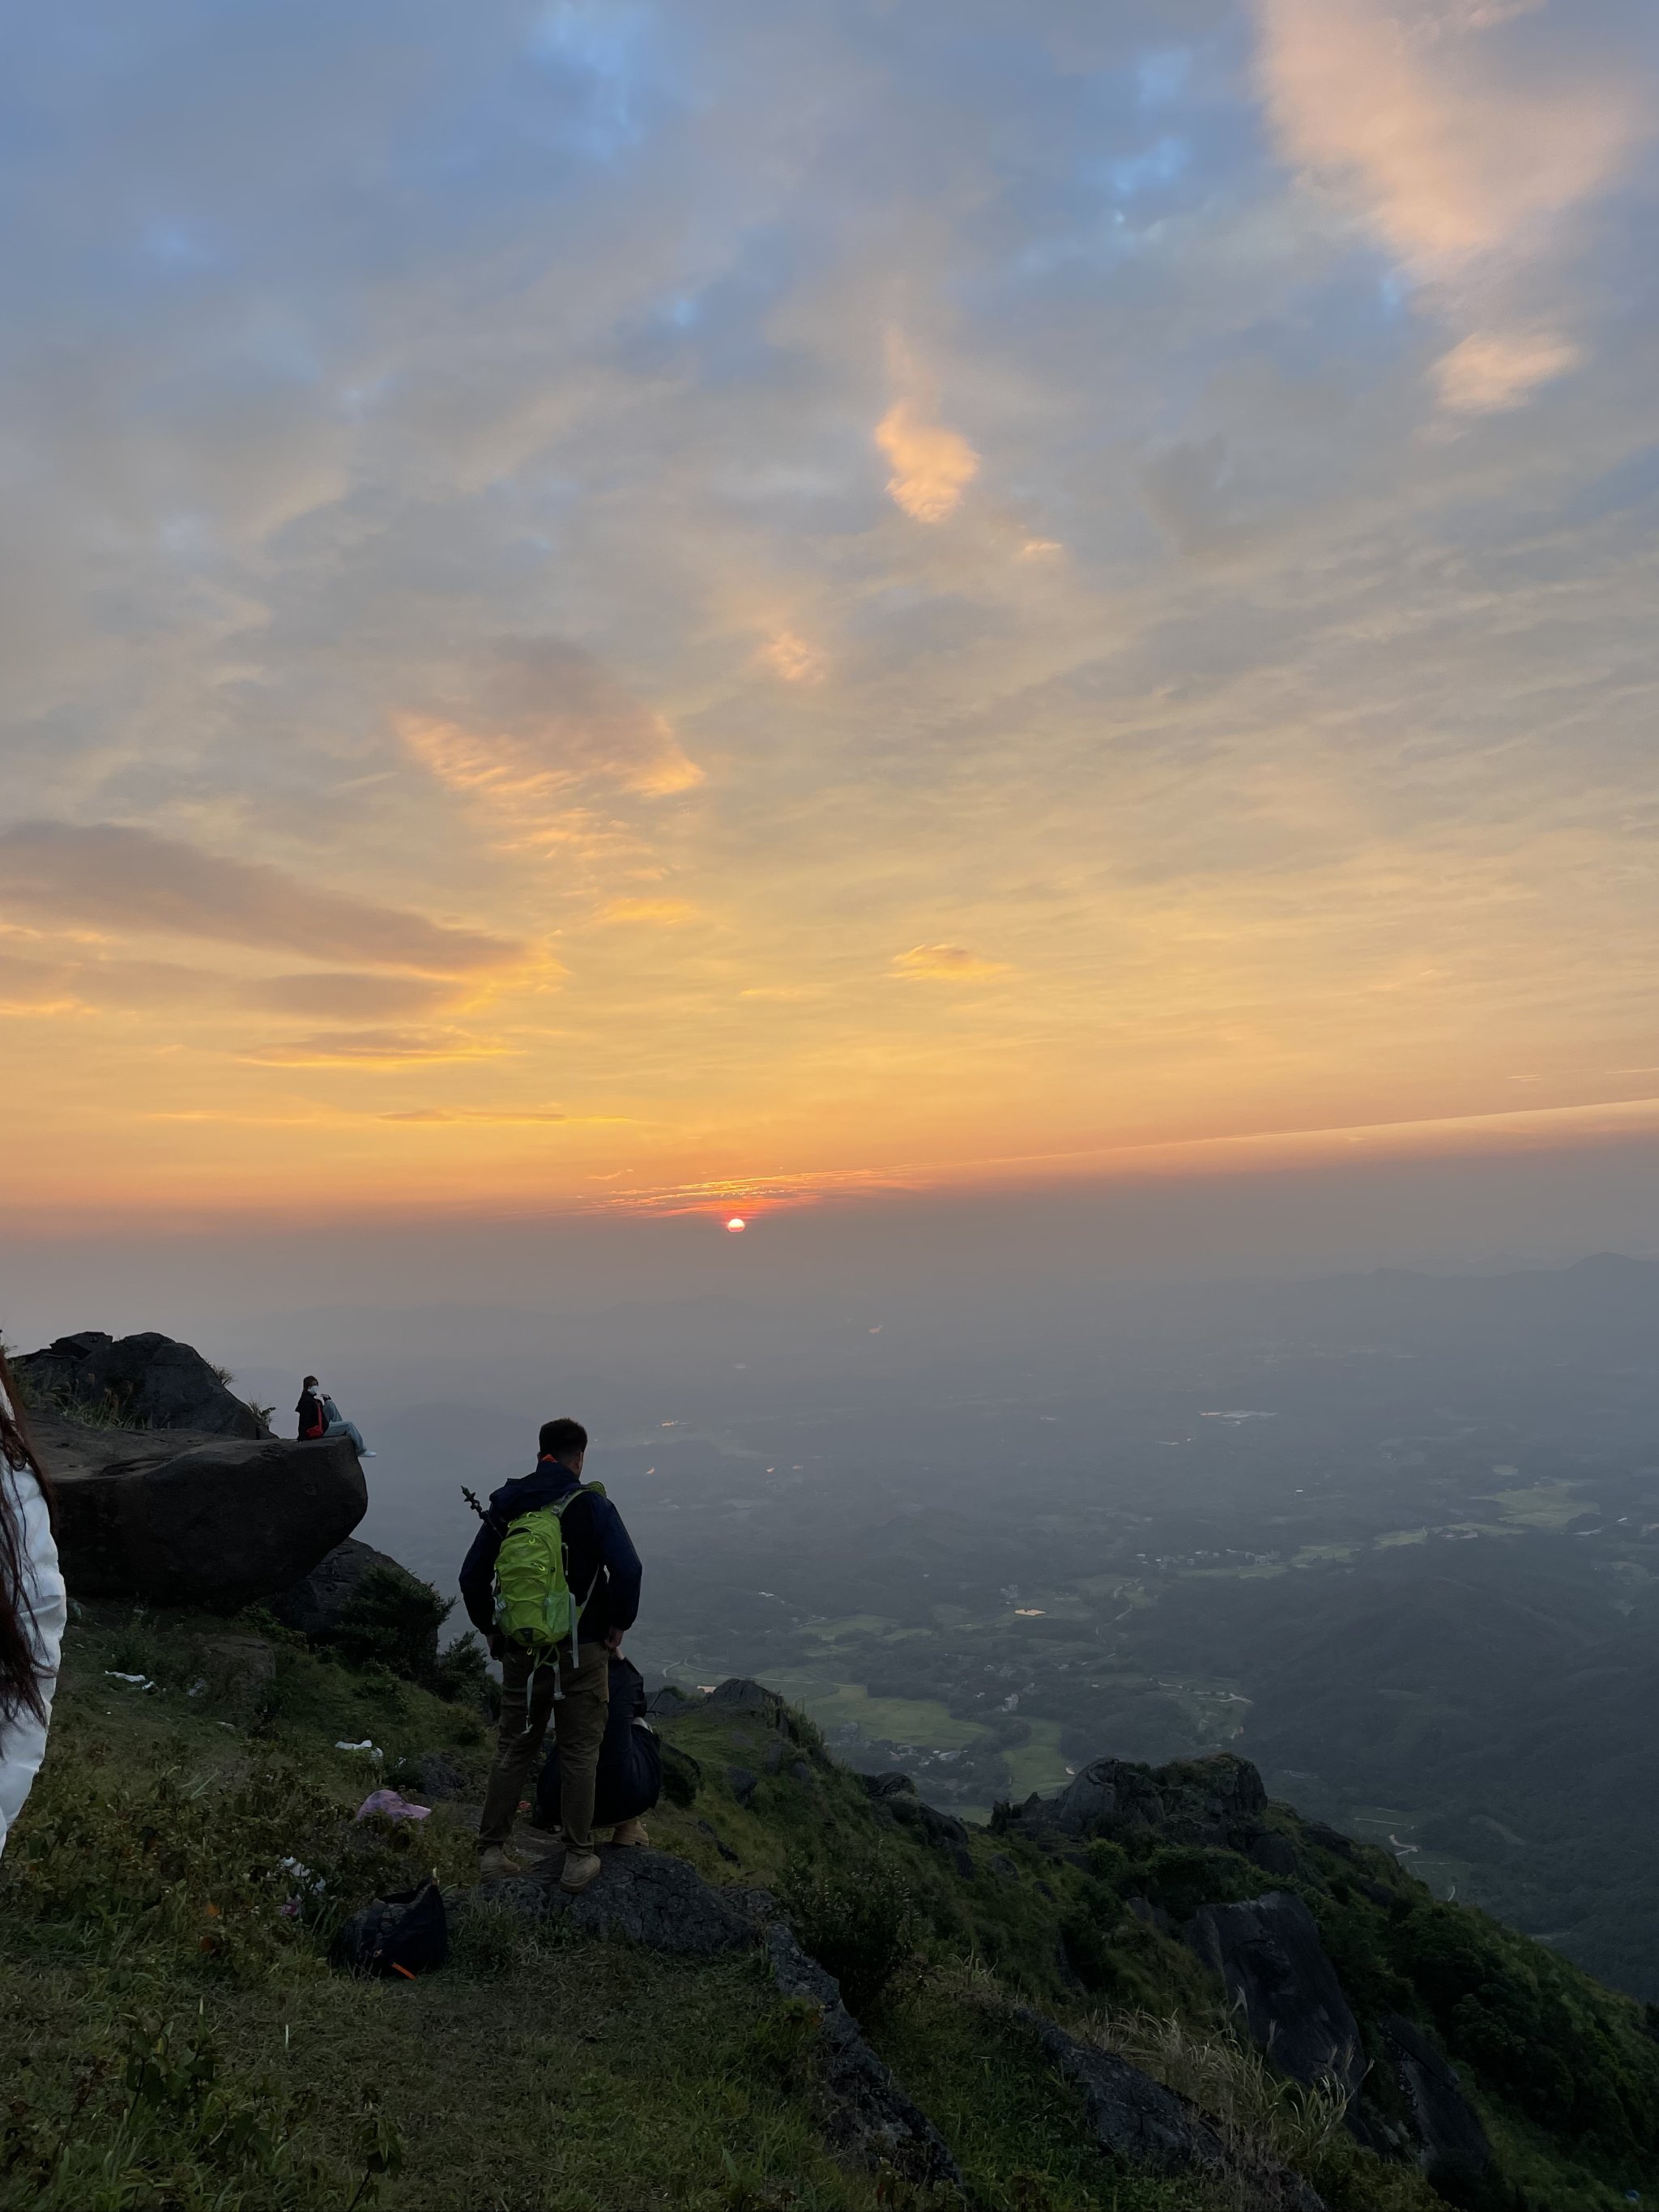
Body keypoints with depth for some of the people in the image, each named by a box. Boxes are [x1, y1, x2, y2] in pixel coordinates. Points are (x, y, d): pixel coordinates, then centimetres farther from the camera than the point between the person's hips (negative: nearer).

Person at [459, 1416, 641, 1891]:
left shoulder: (505, 1505, 4)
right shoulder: (590, 1503, -10)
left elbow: (472, 1576, 7)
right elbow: (627, 1568, -21)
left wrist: (490, 1629, 18)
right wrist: (619, 1624, -6)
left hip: (520, 1651, 4)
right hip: (581, 1651, -4)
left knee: (512, 1749, 17)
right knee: (579, 1753, 7)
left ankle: (491, 1851, 22)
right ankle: (578, 1859, 13)